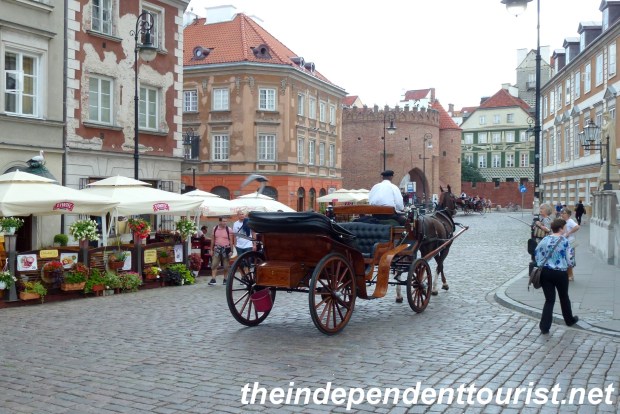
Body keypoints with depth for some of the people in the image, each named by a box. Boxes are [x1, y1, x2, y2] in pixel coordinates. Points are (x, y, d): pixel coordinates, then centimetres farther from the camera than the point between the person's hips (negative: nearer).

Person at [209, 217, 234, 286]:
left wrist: (231, 251, -7)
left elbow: (231, 241, -2)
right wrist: (212, 249, 9)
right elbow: (213, 240, 10)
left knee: (226, 266, 6)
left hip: (226, 249, -2)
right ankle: (213, 279, -4)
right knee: (214, 264, -5)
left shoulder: (229, 229, -5)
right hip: (217, 248, 2)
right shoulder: (215, 228, 2)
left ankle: (225, 279, 19)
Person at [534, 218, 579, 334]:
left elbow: (537, 254, 4)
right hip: (560, 273, -3)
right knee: (564, 298, 20)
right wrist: (572, 263, 14)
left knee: (549, 300, 9)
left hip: (545, 272, 3)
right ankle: (570, 320, 41)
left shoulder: (544, 240, -1)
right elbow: (570, 259, -7)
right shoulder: (564, 241, -11)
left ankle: (544, 327, 1)